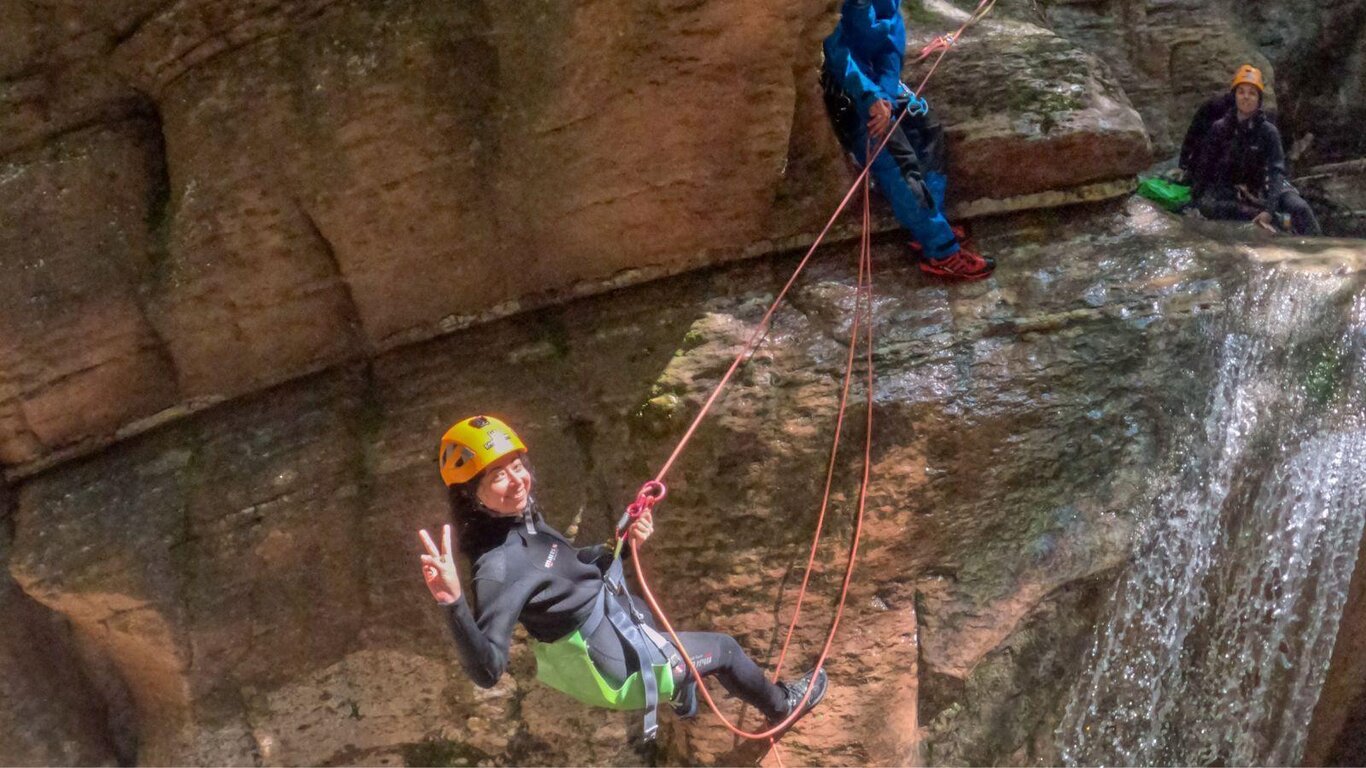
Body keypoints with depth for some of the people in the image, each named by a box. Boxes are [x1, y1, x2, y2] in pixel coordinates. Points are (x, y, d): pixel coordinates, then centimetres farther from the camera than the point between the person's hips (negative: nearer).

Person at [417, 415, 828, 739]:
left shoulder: (523, 519, -8)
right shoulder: (497, 566, -35)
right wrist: (453, 602, -60)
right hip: (616, 663, -8)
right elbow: (486, 669, -43)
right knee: (723, 648, 13)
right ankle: (780, 705, 45)